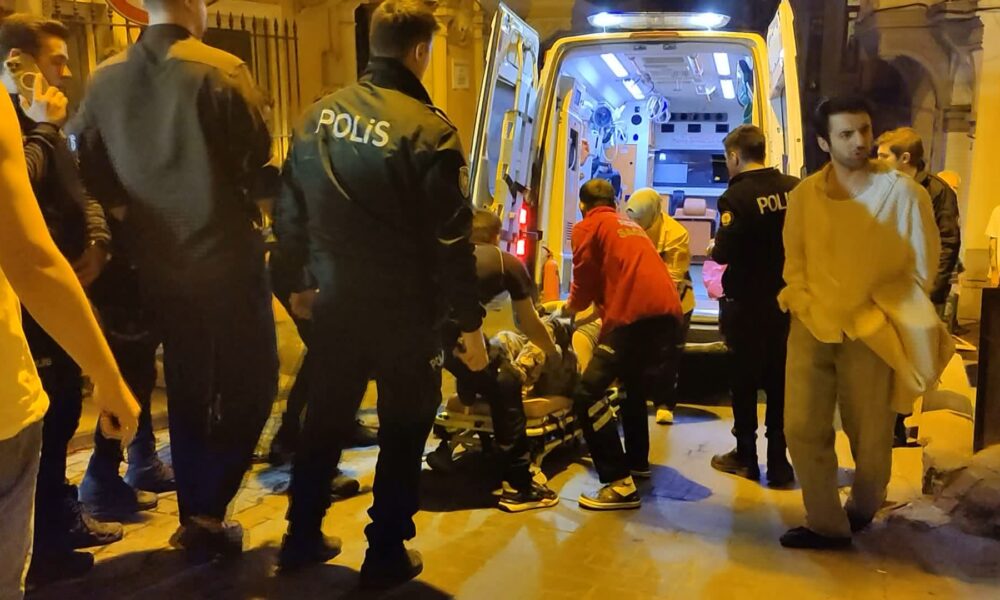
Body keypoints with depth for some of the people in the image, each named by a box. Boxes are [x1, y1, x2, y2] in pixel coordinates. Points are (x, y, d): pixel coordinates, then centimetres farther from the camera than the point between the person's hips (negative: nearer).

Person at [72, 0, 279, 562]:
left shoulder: (105, 80, 2)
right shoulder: (221, 70, -14)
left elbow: (95, 176, 3)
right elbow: (259, 164, -11)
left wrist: (141, 217, 15)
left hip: (157, 261, 6)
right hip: (226, 255, -5)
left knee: (186, 389, 16)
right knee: (250, 383, 8)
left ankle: (195, 517, 25)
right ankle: (207, 513, 4)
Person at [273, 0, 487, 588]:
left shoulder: (317, 117, 2)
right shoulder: (429, 130, -15)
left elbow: (292, 216, 10)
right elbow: (451, 241, -15)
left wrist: (302, 280, 24)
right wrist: (471, 322, -7)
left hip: (336, 305, 5)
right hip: (406, 313, -5)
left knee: (325, 422, 20)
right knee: (403, 432, 11)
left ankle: (302, 539, 33)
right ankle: (386, 556, 21)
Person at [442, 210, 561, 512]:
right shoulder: (508, 262, 20)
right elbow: (529, 323, 28)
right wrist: (552, 353, 48)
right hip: (451, 326, -6)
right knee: (505, 386, 8)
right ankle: (518, 487, 11)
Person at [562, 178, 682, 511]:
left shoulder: (587, 227, 10)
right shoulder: (633, 227, 31)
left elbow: (586, 283, 7)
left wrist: (570, 307, 28)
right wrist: (594, 311, 49)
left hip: (634, 316, -8)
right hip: (667, 312, 8)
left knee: (587, 395, -9)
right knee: (636, 386, 29)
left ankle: (620, 485, -16)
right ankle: (637, 461, 41)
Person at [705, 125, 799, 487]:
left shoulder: (737, 196, -17)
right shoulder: (795, 189, -1)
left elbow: (724, 252, -22)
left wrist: (714, 250, -1)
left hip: (747, 303, -5)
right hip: (788, 299, 5)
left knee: (744, 379, 10)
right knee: (781, 380, 12)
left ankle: (746, 457, 22)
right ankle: (779, 463, 17)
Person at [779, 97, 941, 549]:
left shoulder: (903, 193, -6)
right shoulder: (804, 195, 1)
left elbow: (921, 270, -2)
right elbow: (794, 263, 8)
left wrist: (871, 312, -9)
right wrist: (810, 306, -7)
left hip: (870, 331, -2)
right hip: (812, 327, 2)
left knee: (869, 434, 8)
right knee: (802, 428, -1)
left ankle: (862, 510, 38)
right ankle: (826, 524, 14)